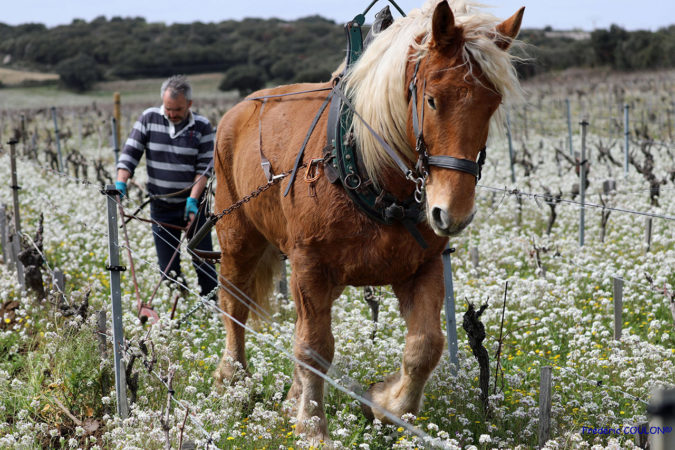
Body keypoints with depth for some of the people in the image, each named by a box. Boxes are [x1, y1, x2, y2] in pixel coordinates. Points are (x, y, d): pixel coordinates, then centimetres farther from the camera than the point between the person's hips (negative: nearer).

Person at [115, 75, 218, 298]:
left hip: (193, 205, -2)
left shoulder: (202, 127, -4)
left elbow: (204, 166, -6)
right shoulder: (149, 118, -1)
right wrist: (120, 183, -17)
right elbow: (130, 152, -2)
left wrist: (193, 199, -17)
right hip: (161, 206, 2)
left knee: (203, 262, -1)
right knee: (168, 269, 4)